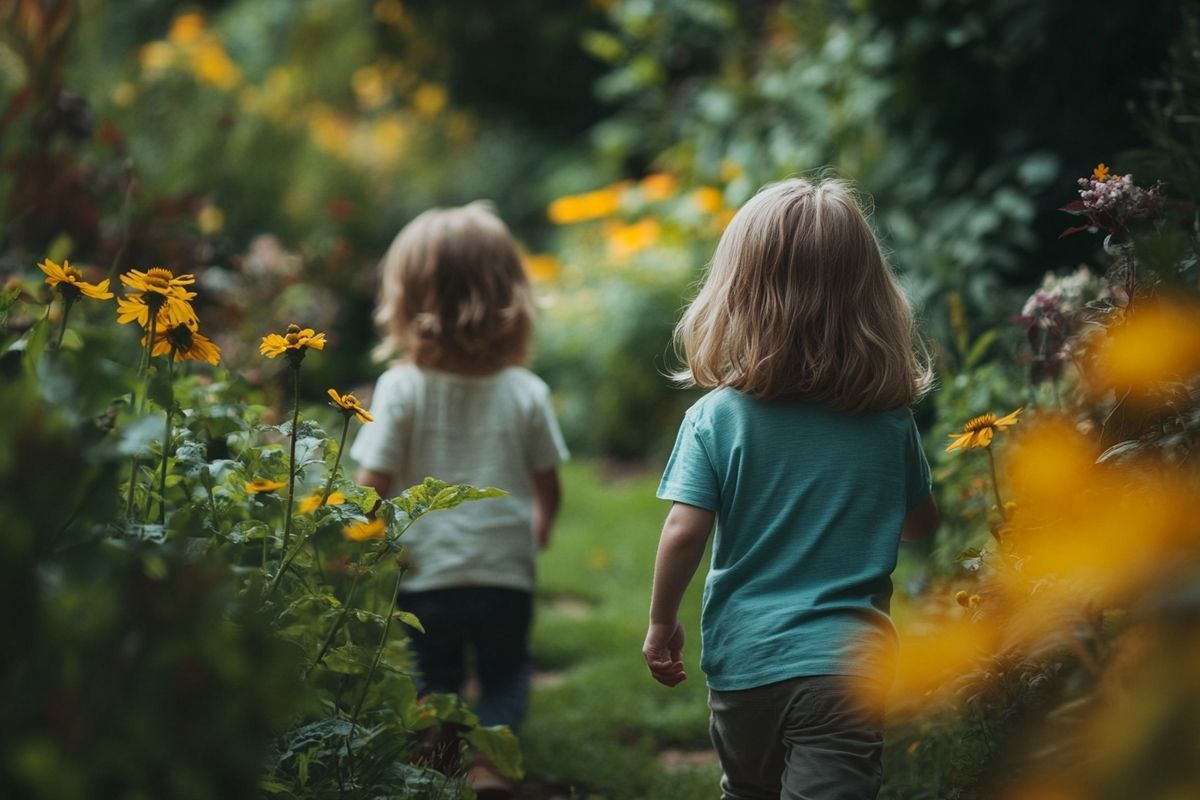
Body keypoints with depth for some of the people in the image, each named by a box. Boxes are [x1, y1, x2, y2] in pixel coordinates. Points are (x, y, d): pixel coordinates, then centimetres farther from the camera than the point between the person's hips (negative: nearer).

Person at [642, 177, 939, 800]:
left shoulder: (715, 418, -8)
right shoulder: (890, 422, -1)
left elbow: (684, 533, -12)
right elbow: (921, 523, 13)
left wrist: (662, 623, 4)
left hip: (742, 661, 1)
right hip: (845, 663, -1)